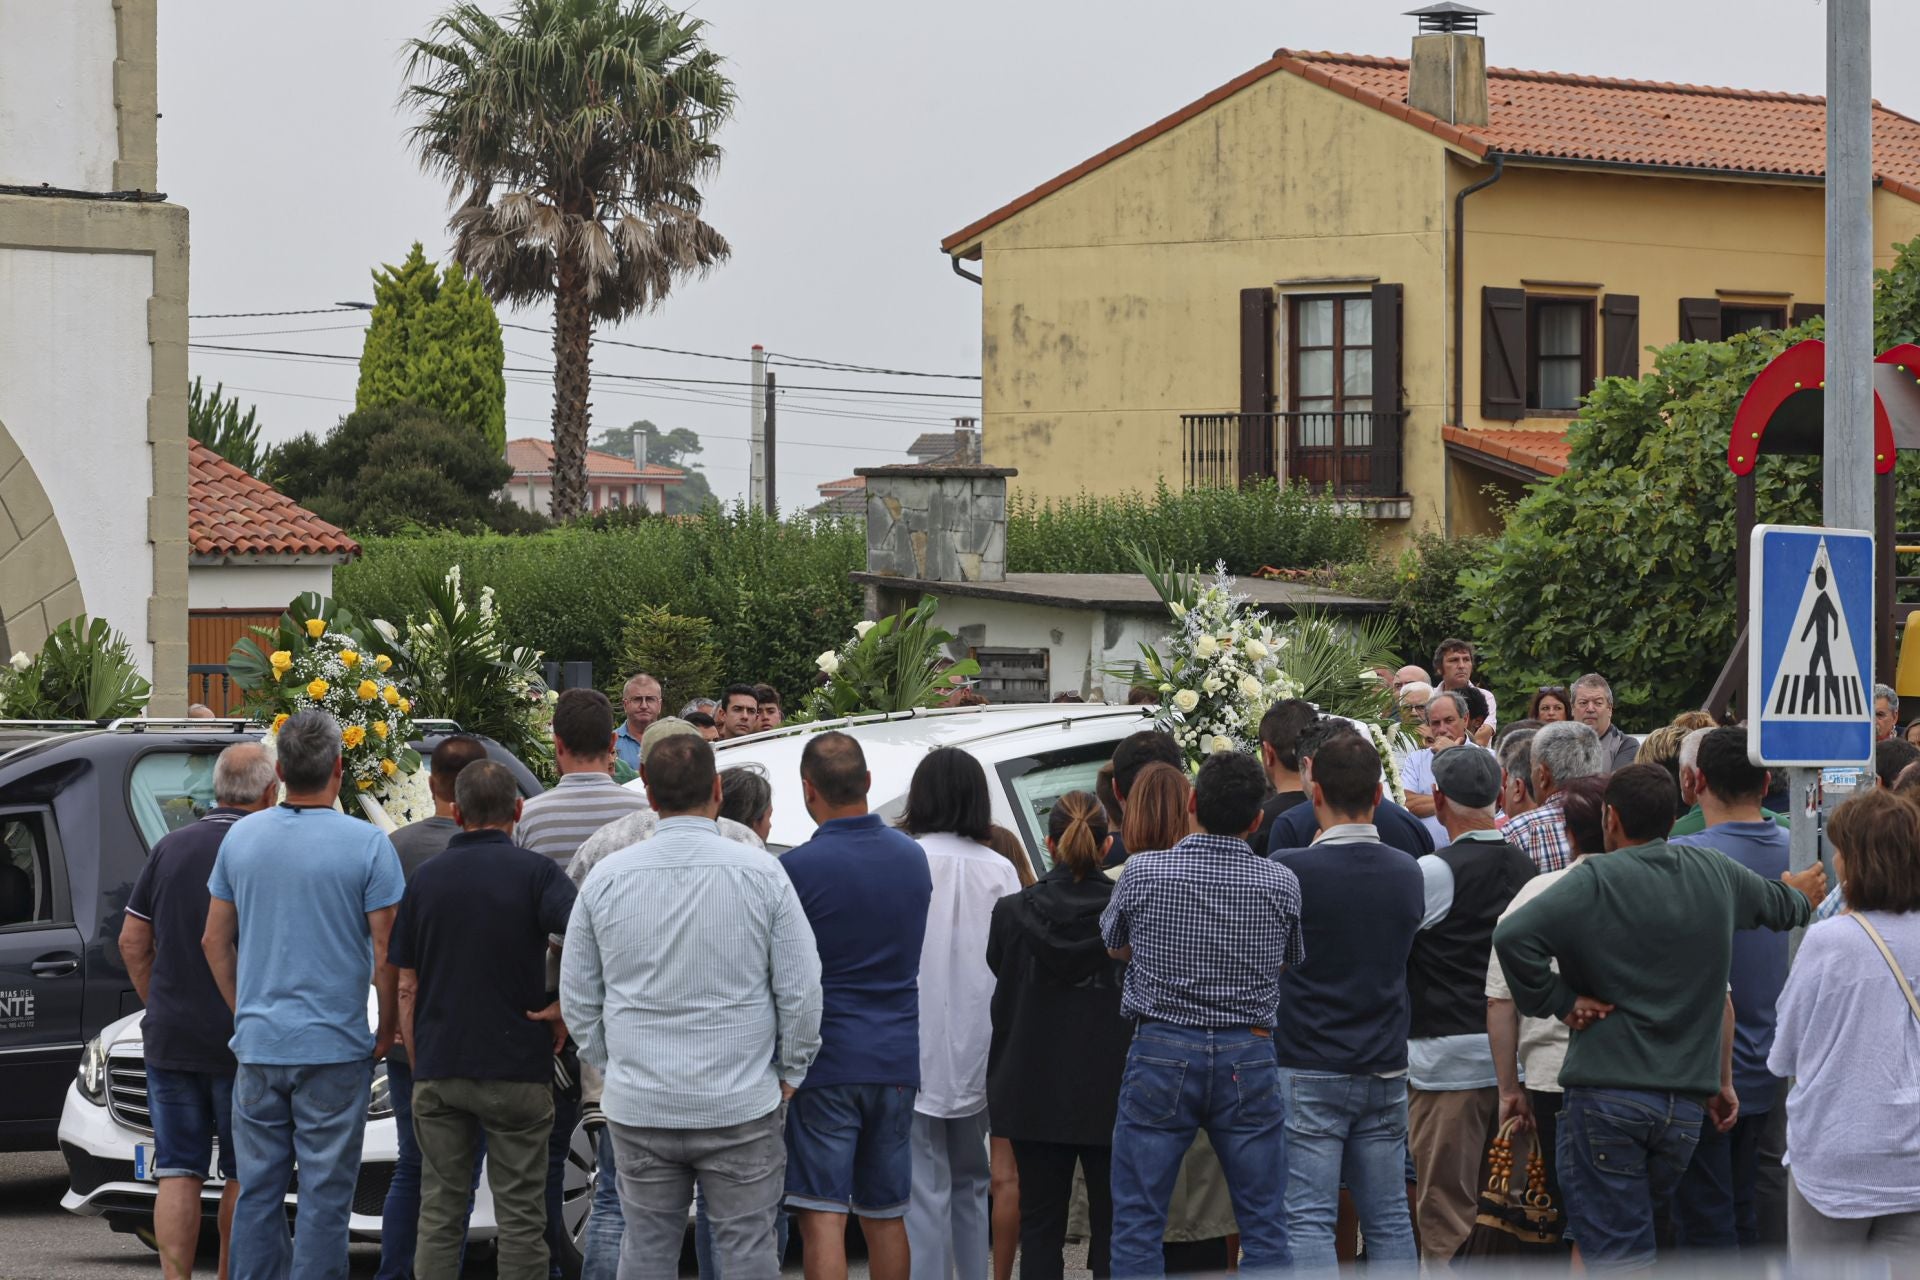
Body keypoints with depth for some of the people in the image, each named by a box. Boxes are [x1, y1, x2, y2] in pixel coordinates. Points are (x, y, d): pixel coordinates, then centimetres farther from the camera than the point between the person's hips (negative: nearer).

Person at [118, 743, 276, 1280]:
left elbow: (132, 942, 8)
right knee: (244, 1176, 8)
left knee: (178, 1175, 3)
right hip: (245, 1045, -4)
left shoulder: (171, 847, 6)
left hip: (170, 1039, 4)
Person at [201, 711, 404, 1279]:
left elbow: (215, 942, 11)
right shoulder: (367, 844, -10)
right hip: (335, 1044, -4)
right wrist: (386, 1032, 4)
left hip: (257, 1042, 4)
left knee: (258, 1189, 10)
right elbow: (386, 954, -10)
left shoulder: (241, 836, 4)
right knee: (325, 1194, 0)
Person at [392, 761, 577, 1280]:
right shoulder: (535, 872, -6)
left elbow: (406, 989, 8)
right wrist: (564, 1010, -9)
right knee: (520, 1218, 2)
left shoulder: (425, 878, 6)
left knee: (439, 1214, 8)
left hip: (438, 1071, 3)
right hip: (516, 1069, -3)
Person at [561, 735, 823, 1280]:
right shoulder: (760, 873, -7)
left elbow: (577, 999, 7)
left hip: (639, 1109, 2)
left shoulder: (606, 879, 0)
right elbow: (802, 990, -4)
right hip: (741, 1107, -2)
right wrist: (789, 1072, 10)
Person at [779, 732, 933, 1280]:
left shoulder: (798, 869, -12)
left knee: (823, 1217, -7)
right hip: (897, 1060, 6)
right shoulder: (913, 858, 7)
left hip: (826, 1059, -6)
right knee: (886, 1217, 14)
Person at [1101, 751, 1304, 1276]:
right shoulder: (1280, 884, -3)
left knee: (1138, 1223, 4)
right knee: (1264, 1225, 8)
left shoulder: (1143, 872, -6)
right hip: (1248, 1056, 1)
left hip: (1161, 1052, -1)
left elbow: (1115, 947, 11)